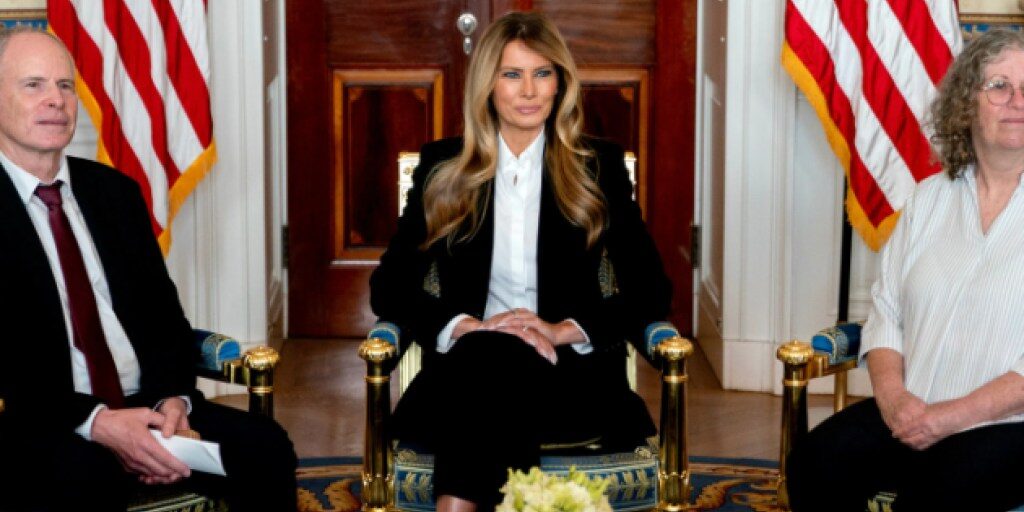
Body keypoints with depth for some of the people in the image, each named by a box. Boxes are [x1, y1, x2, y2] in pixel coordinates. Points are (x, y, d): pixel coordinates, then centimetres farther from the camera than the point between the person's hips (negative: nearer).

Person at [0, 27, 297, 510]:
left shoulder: (116, 190, 14)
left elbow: (163, 312, 13)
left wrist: (173, 399, -8)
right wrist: (94, 421, -22)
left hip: (143, 404, 6)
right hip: (41, 427, -6)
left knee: (264, 446, -16)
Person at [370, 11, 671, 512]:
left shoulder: (598, 166, 10)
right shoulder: (443, 167, 12)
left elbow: (652, 291, 5)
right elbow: (389, 286, 6)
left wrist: (565, 329, -12)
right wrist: (465, 325, -13)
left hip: (571, 371, -1)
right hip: (466, 367, 1)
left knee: (491, 362, -35)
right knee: (482, 355, -36)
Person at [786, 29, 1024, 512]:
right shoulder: (930, 197, 12)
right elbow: (885, 308, 10)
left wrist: (952, 416, -17)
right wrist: (892, 395, -9)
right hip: (909, 414, 4)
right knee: (816, 463, -20)